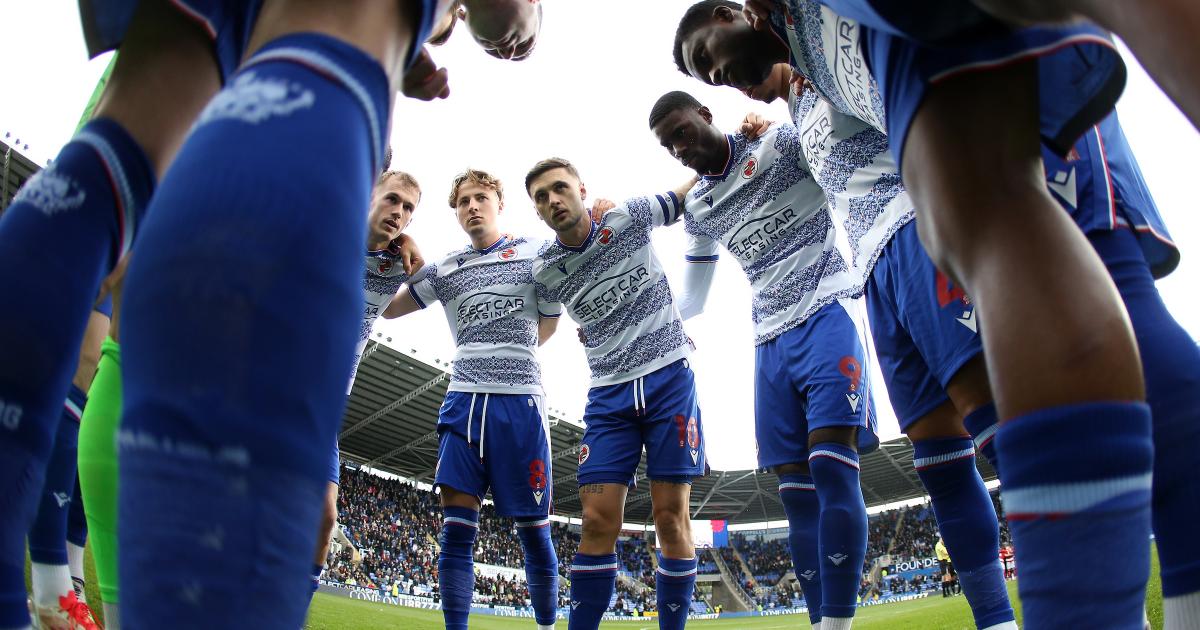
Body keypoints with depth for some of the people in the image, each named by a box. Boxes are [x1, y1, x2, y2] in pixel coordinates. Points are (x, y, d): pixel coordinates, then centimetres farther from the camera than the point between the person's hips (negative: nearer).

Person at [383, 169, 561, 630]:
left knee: (534, 530, 2)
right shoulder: (446, 269, 13)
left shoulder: (536, 254, 7)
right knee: (457, 526, -3)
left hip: (521, 401, -2)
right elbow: (387, 307, 16)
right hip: (463, 400, 2)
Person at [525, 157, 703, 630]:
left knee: (671, 516, -2)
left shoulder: (629, 218, -1)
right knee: (597, 521, -6)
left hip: (670, 378, -1)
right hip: (610, 393, 1)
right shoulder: (544, 271, 2)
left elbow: (692, 190, 11)